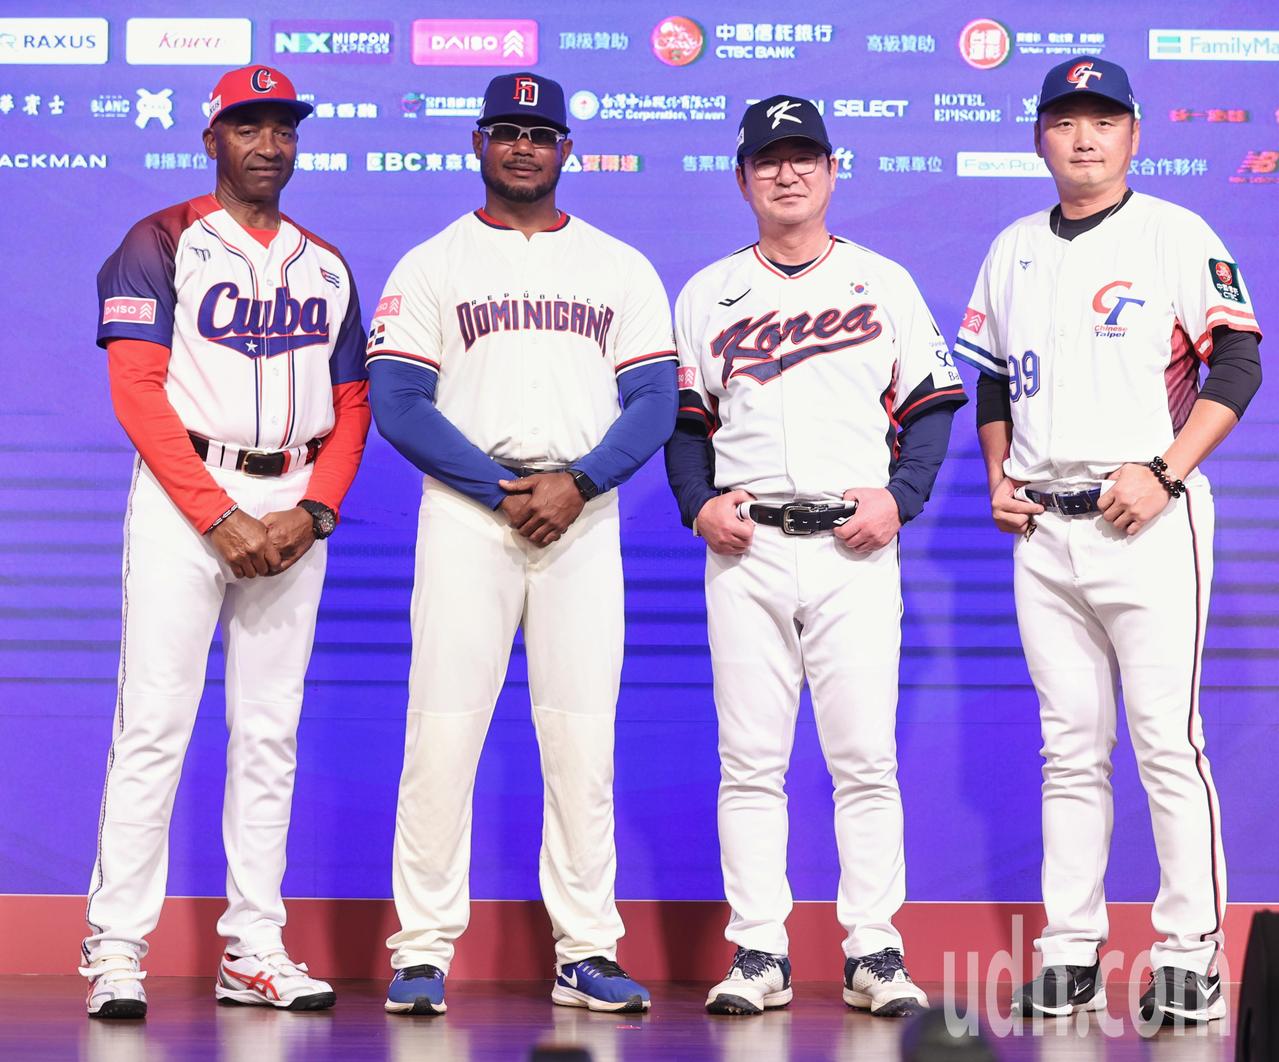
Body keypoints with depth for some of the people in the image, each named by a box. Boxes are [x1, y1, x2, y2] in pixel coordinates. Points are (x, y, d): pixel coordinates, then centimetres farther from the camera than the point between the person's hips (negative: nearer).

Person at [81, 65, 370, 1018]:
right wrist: (220, 517, -15)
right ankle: (116, 953, -9)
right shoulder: (161, 245, 1)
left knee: (270, 730, 4)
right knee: (155, 721, -10)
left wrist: (311, 512, -4)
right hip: (185, 494, -5)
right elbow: (138, 393, -7)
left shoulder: (327, 266, 16)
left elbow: (351, 405, 14)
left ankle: (255, 953, 7)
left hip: (294, 505, 5)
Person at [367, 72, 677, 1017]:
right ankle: (423, 952, -3)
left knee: (583, 737, -1)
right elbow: (398, 404, -1)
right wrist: (502, 491, -12)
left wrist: (576, 484, -11)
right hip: (465, 511, -2)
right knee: (444, 729, -7)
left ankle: (587, 952, 4)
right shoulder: (430, 266, 8)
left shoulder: (622, 269, 14)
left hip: (585, 516, 2)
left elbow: (654, 404, 6)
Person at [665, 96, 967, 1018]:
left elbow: (933, 406, 8)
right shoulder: (707, 294, 12)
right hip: (746, 549, 1)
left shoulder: (884, 283, 9)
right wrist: (698, 504, -3)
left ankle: (874, 952, 1)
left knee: (866, 753, -5)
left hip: (855, 548, -1)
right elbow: (682, 417, 14)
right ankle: (758, 953, 4)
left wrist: (899, 496, -6)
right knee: (750, 758, 0)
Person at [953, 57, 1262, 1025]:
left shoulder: (1176, 236, -1)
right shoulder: (1012, 252, 16)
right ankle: (1070, 956, 10)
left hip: (1149, 520, -5)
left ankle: (1189, 956, -3)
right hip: (1044, 528, 5)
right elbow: (992, 380, 24)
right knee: (1070, 747, 7)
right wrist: (999, 479, 9)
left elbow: (1238, 363, -6)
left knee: (1168, 739, -8)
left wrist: (1163, 472, -14)